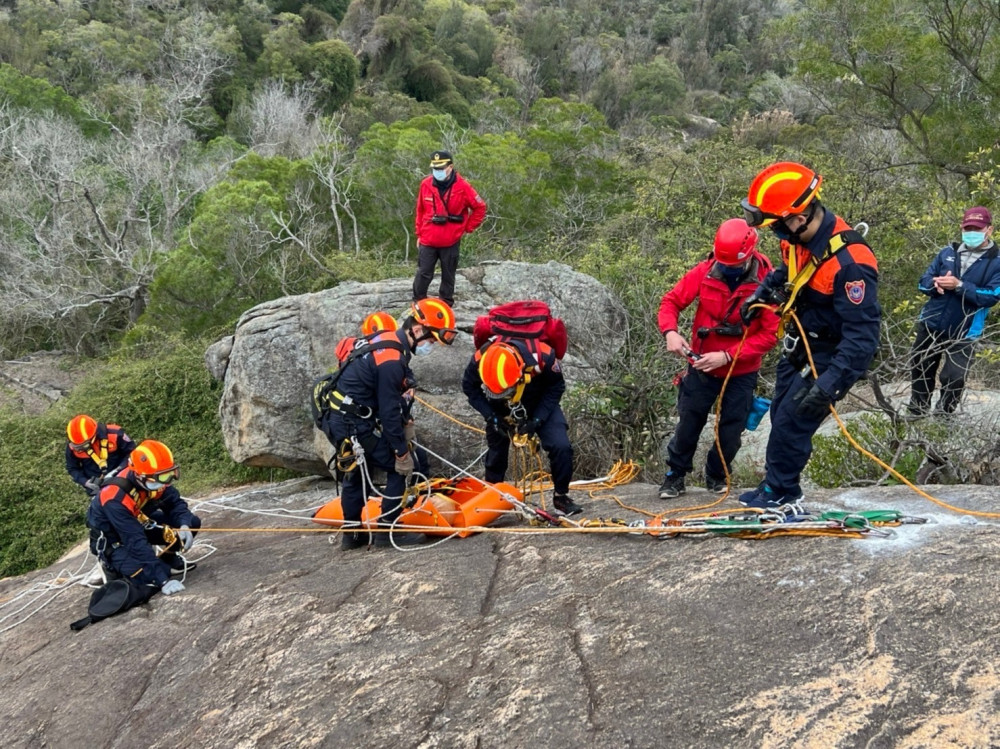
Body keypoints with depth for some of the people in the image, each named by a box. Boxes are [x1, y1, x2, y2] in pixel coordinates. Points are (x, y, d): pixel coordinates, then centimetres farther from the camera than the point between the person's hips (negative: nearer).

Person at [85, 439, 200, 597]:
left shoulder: (155, 481, -19)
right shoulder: (116, 499, -37)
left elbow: (175, 503, -7)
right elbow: (135, 542, -39)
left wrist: (185, 526, -31)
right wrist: (163, 580, -43)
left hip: (139, 524, 6)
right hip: (114, 541, -6)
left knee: (192, 522, -11)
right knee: (149, 576, -27)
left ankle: (168, 558, 14)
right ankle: (112, 566, 2)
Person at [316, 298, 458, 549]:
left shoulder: (389, 340, 5)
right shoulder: (392, 360, -24)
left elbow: (393, 396, 15)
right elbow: (389, 410, -22)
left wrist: (405, 422, 11)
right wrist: (402, 452, -15)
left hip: (338, 420, 10)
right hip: (354, 425, -10)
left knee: (355, 474, 22)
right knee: (399, 468, -2)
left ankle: (352, 533, 32)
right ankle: (387, 530, 1)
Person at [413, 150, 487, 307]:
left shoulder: (462, 187, -10)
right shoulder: (426, 185, -2)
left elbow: (480, 207, 1)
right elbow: (420, 211, 9)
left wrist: (467, 228, 1)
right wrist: (419, 234, 12)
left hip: (451, 242, -1)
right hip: (427, 241, 1)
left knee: (448, 276, 11)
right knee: (423, 274, 3)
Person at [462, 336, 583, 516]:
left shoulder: (542, 355, -38)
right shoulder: (480, 360, -33)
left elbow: (556, 387, -19)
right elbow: (469, 387, -13)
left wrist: (537, 420, -26)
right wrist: (491, 417, -21)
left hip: (541, 406, -1)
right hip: (501, 410, 1)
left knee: (561, 447, -16)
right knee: (496, 453, 5)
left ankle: (561, 495, 3)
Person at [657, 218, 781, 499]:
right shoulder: (705, 272, -13)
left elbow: (769, 334, -20)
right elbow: (672, 301, -4)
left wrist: (726, 356, -26)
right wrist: (670, 331, -25)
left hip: (741, 373, -1)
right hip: (701, 367, 1)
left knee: (731, 431, 10)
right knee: (688, 424, 8)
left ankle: (717, 476, 35)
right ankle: (675, 475, 27)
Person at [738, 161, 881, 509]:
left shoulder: (849, 263, -35)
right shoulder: (797, 238, -9)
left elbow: (862, 336, -35)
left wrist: (830, 385, -40)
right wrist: (761, 295, 8)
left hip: (826, 359, -9)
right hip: (798, 348, 9)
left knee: (791, 424, -2)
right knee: (780, 415, 19)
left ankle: (778, 493, 19)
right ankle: (776, 484, 37)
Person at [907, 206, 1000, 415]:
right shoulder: (947, 253, 7)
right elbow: (923, 282, 6)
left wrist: (959, 286, -24)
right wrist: (935, 284, -18)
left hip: (963, 333, -4)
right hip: (930, 325, 4)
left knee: (953, 378, -7)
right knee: (920, 371, 15)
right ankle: (916, 413, 32)